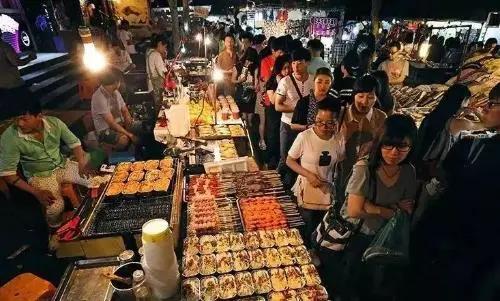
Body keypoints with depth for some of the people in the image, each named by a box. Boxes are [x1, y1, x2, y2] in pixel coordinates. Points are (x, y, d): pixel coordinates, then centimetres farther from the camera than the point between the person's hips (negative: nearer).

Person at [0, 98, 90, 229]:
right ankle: (56, 230, 8)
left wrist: (82, 163, -18)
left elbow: (74, 142, 0)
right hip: (39, 175, -3)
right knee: (55, 208, -27)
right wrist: (36, 192, -25)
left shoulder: (54, 123, -14)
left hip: (63, 165, 4)